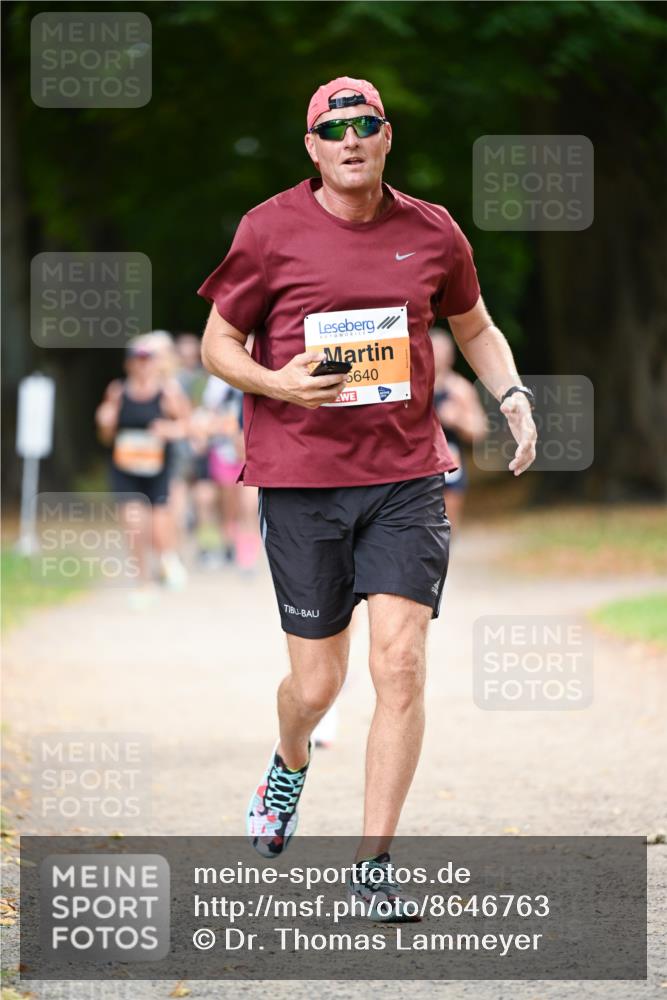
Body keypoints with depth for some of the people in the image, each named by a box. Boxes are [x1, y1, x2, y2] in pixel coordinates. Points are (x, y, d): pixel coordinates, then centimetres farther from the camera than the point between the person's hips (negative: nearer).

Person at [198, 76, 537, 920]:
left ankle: (373, 864, -3)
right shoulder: (270, 231, -2)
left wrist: (513, 397, 4)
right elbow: (218, 344, 5)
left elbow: (474, 327, 22)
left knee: (400, 664, -11)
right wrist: (277, 383, -15)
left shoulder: (430, 231, 6)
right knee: (317, 682, 3)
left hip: (407, 477, 1)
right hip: (300, 479, -1)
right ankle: (290, 764, 40)